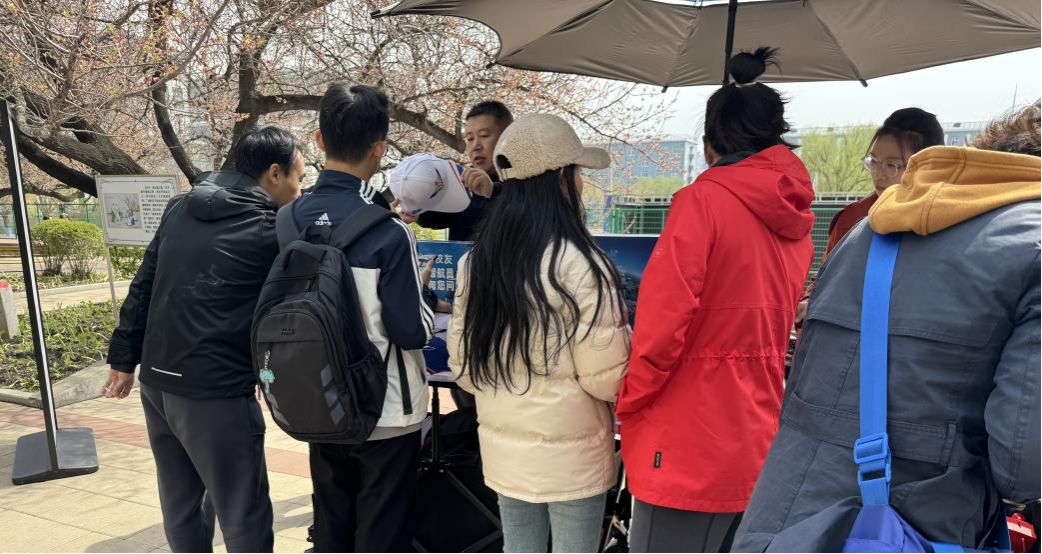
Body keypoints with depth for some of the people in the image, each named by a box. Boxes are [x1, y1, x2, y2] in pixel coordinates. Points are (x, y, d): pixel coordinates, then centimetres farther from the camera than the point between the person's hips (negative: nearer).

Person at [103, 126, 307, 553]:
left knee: (180, 503, 21)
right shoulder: (271, 231, -11)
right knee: (243, 515, 4)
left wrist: (124, 358, 19)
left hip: (157, 380, 8)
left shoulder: (180, 209, 9)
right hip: (215, 391, -8)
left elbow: (142, 288, 12)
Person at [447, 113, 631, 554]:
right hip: (571, 453, -5)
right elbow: (606, 378, -17)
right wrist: (623, 333, 3)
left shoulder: (476, 261, 0)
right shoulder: (578, 263, -19)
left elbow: (462, 365, 6)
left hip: (503, 446, 6)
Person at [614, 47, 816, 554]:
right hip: (760, 443, 8)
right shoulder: (795, 218, 8)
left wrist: (627, 403, -6)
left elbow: (665, 318, -19)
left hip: (691, 448, -7)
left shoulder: (704, 199, -14)